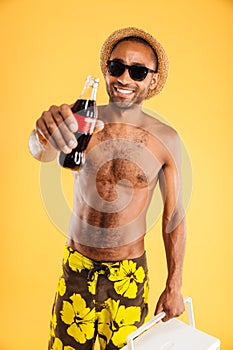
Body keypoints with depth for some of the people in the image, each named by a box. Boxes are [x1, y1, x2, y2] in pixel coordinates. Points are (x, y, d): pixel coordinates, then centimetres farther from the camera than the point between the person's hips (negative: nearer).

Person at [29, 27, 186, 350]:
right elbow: (41, 153, -28)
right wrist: (45, 135, -52)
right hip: (76, 265, 1)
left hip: (130, 274, 0)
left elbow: (174, 215, -3)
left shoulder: (166, 139, -10)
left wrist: (174, 286, 0)